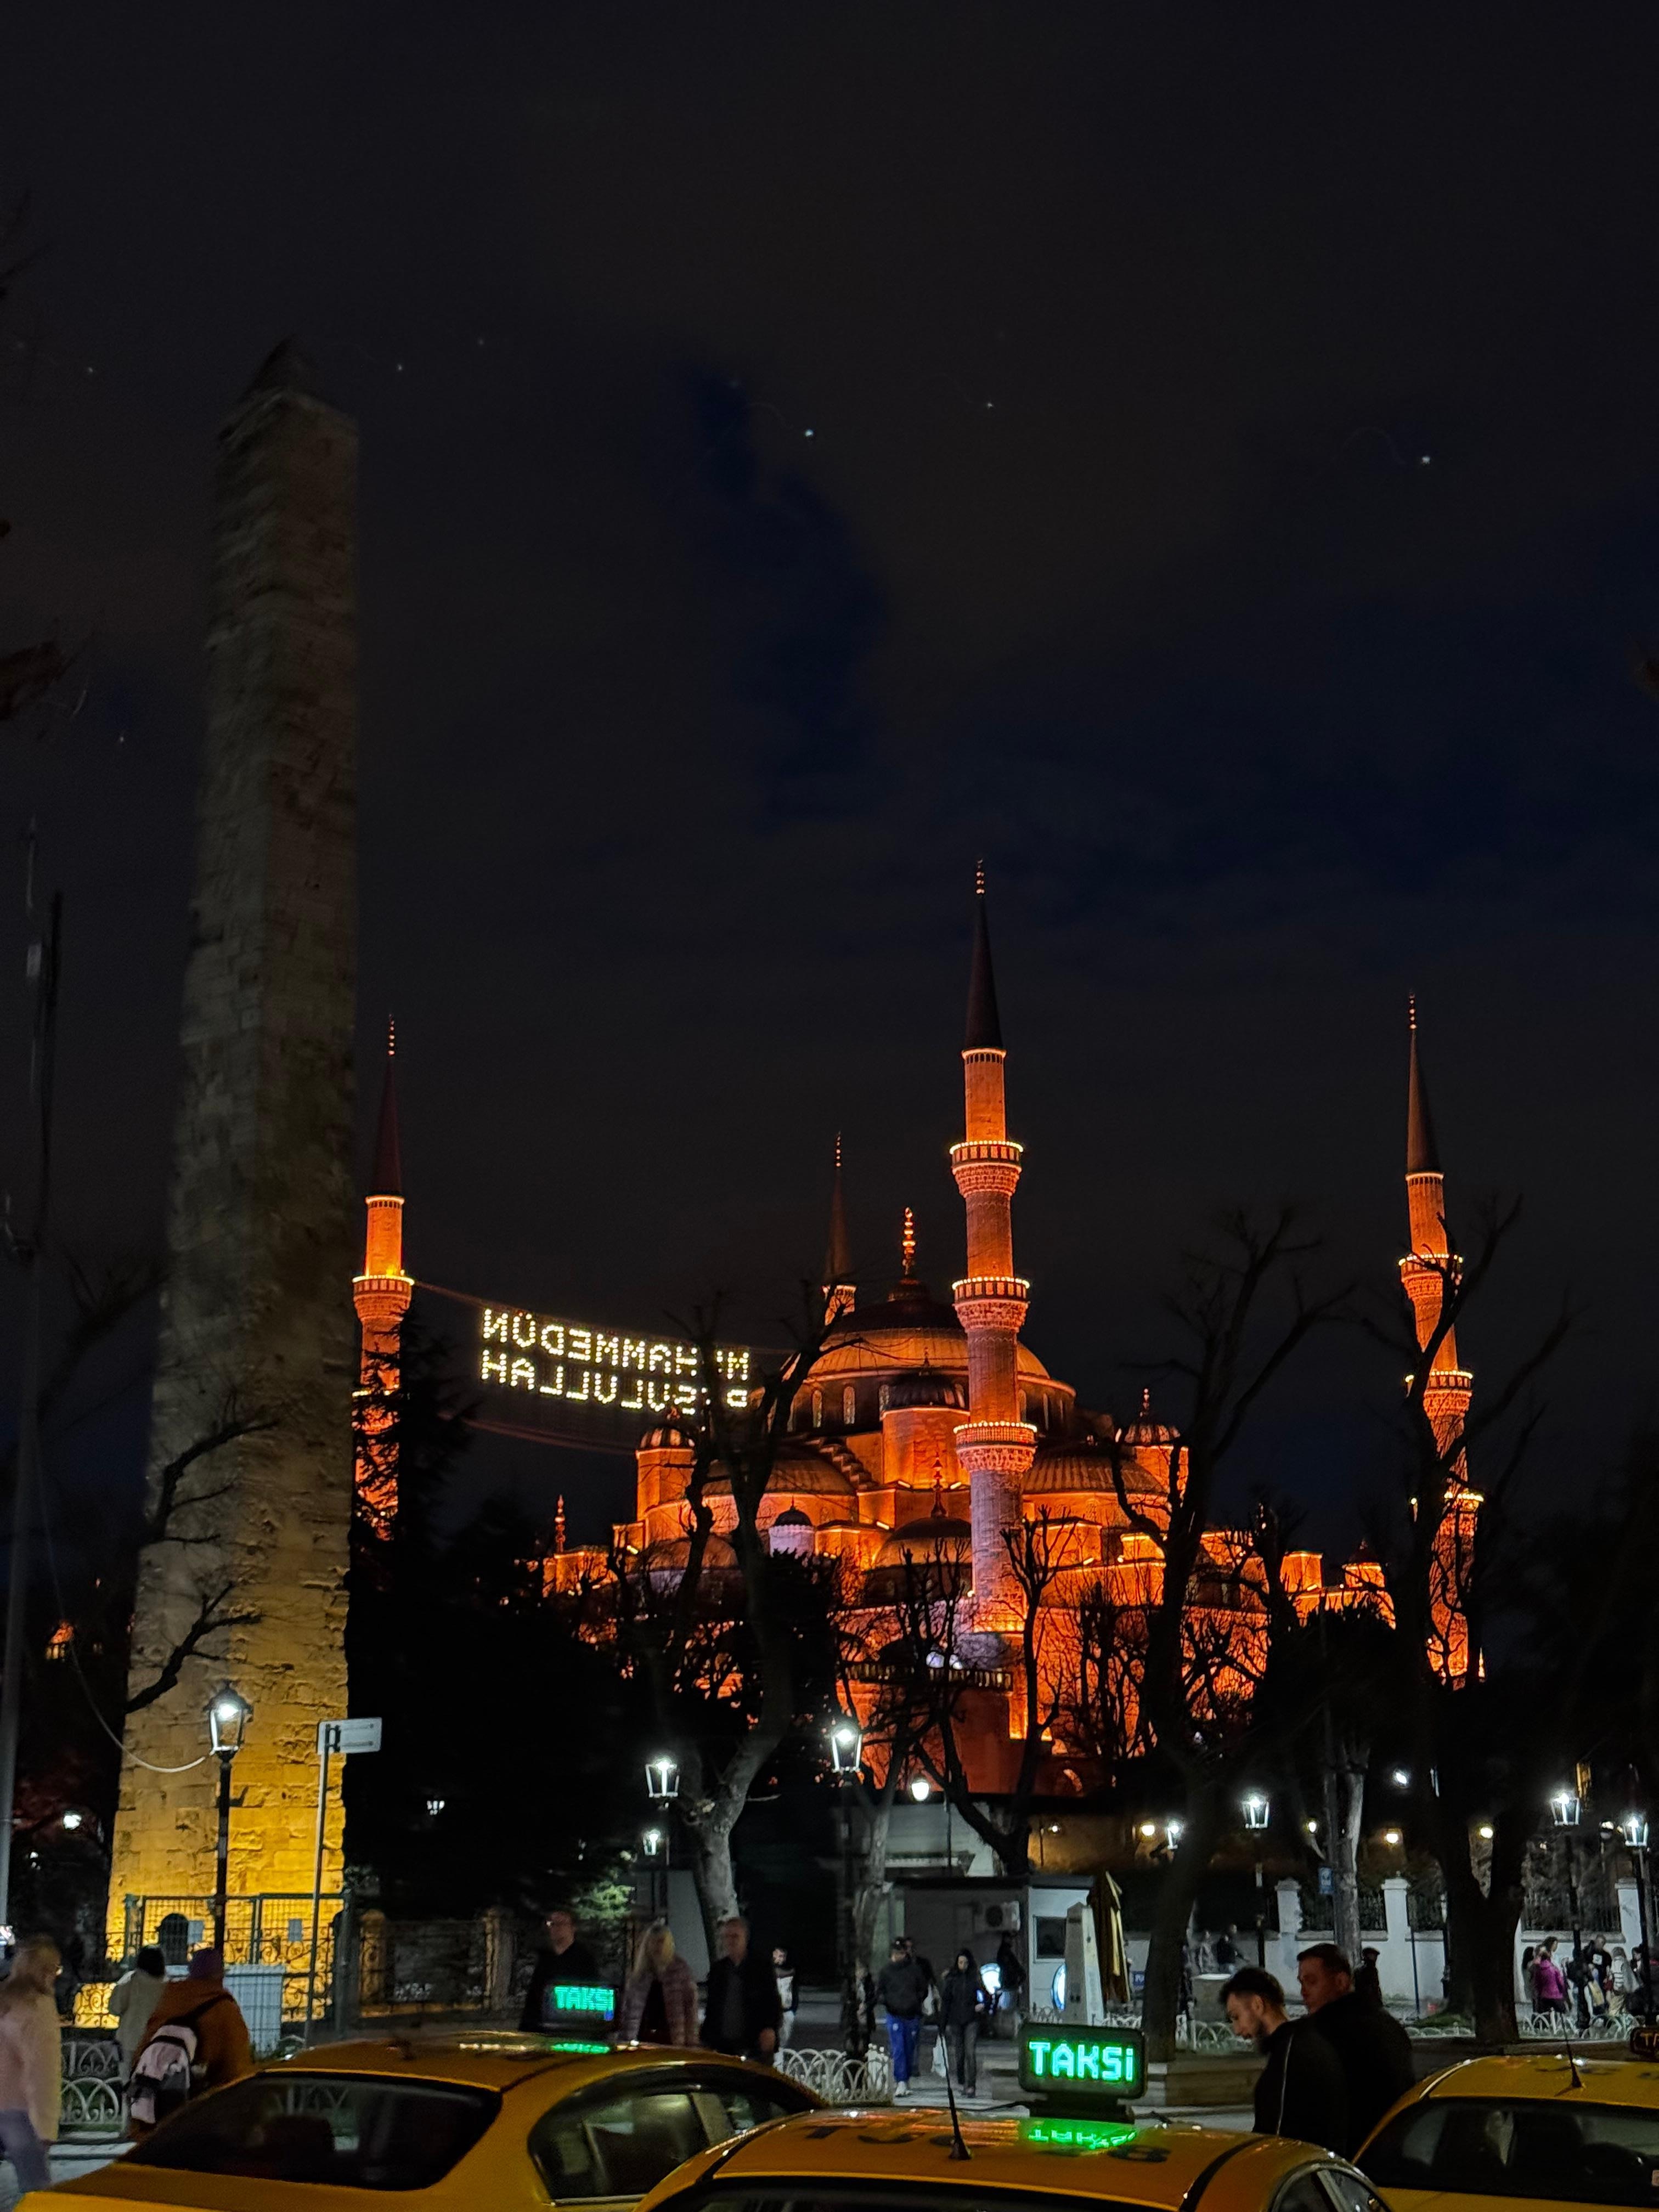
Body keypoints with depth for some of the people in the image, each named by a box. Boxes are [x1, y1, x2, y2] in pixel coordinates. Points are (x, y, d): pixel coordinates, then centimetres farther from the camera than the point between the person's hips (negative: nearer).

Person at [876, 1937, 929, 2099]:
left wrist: (917, 2002, -4)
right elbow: (879, 1991, 7)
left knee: (910, 2051, 10)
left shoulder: (915, 1969, 3)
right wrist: (887, 2002, -10)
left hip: (912, 2016, 1)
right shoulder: (886, 1971, 2)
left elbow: (924, 1990, 11)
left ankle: (906, 2080, 23)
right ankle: (901, 2083, -13)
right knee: (898, 2051, -11)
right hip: (894, 2016, -1)